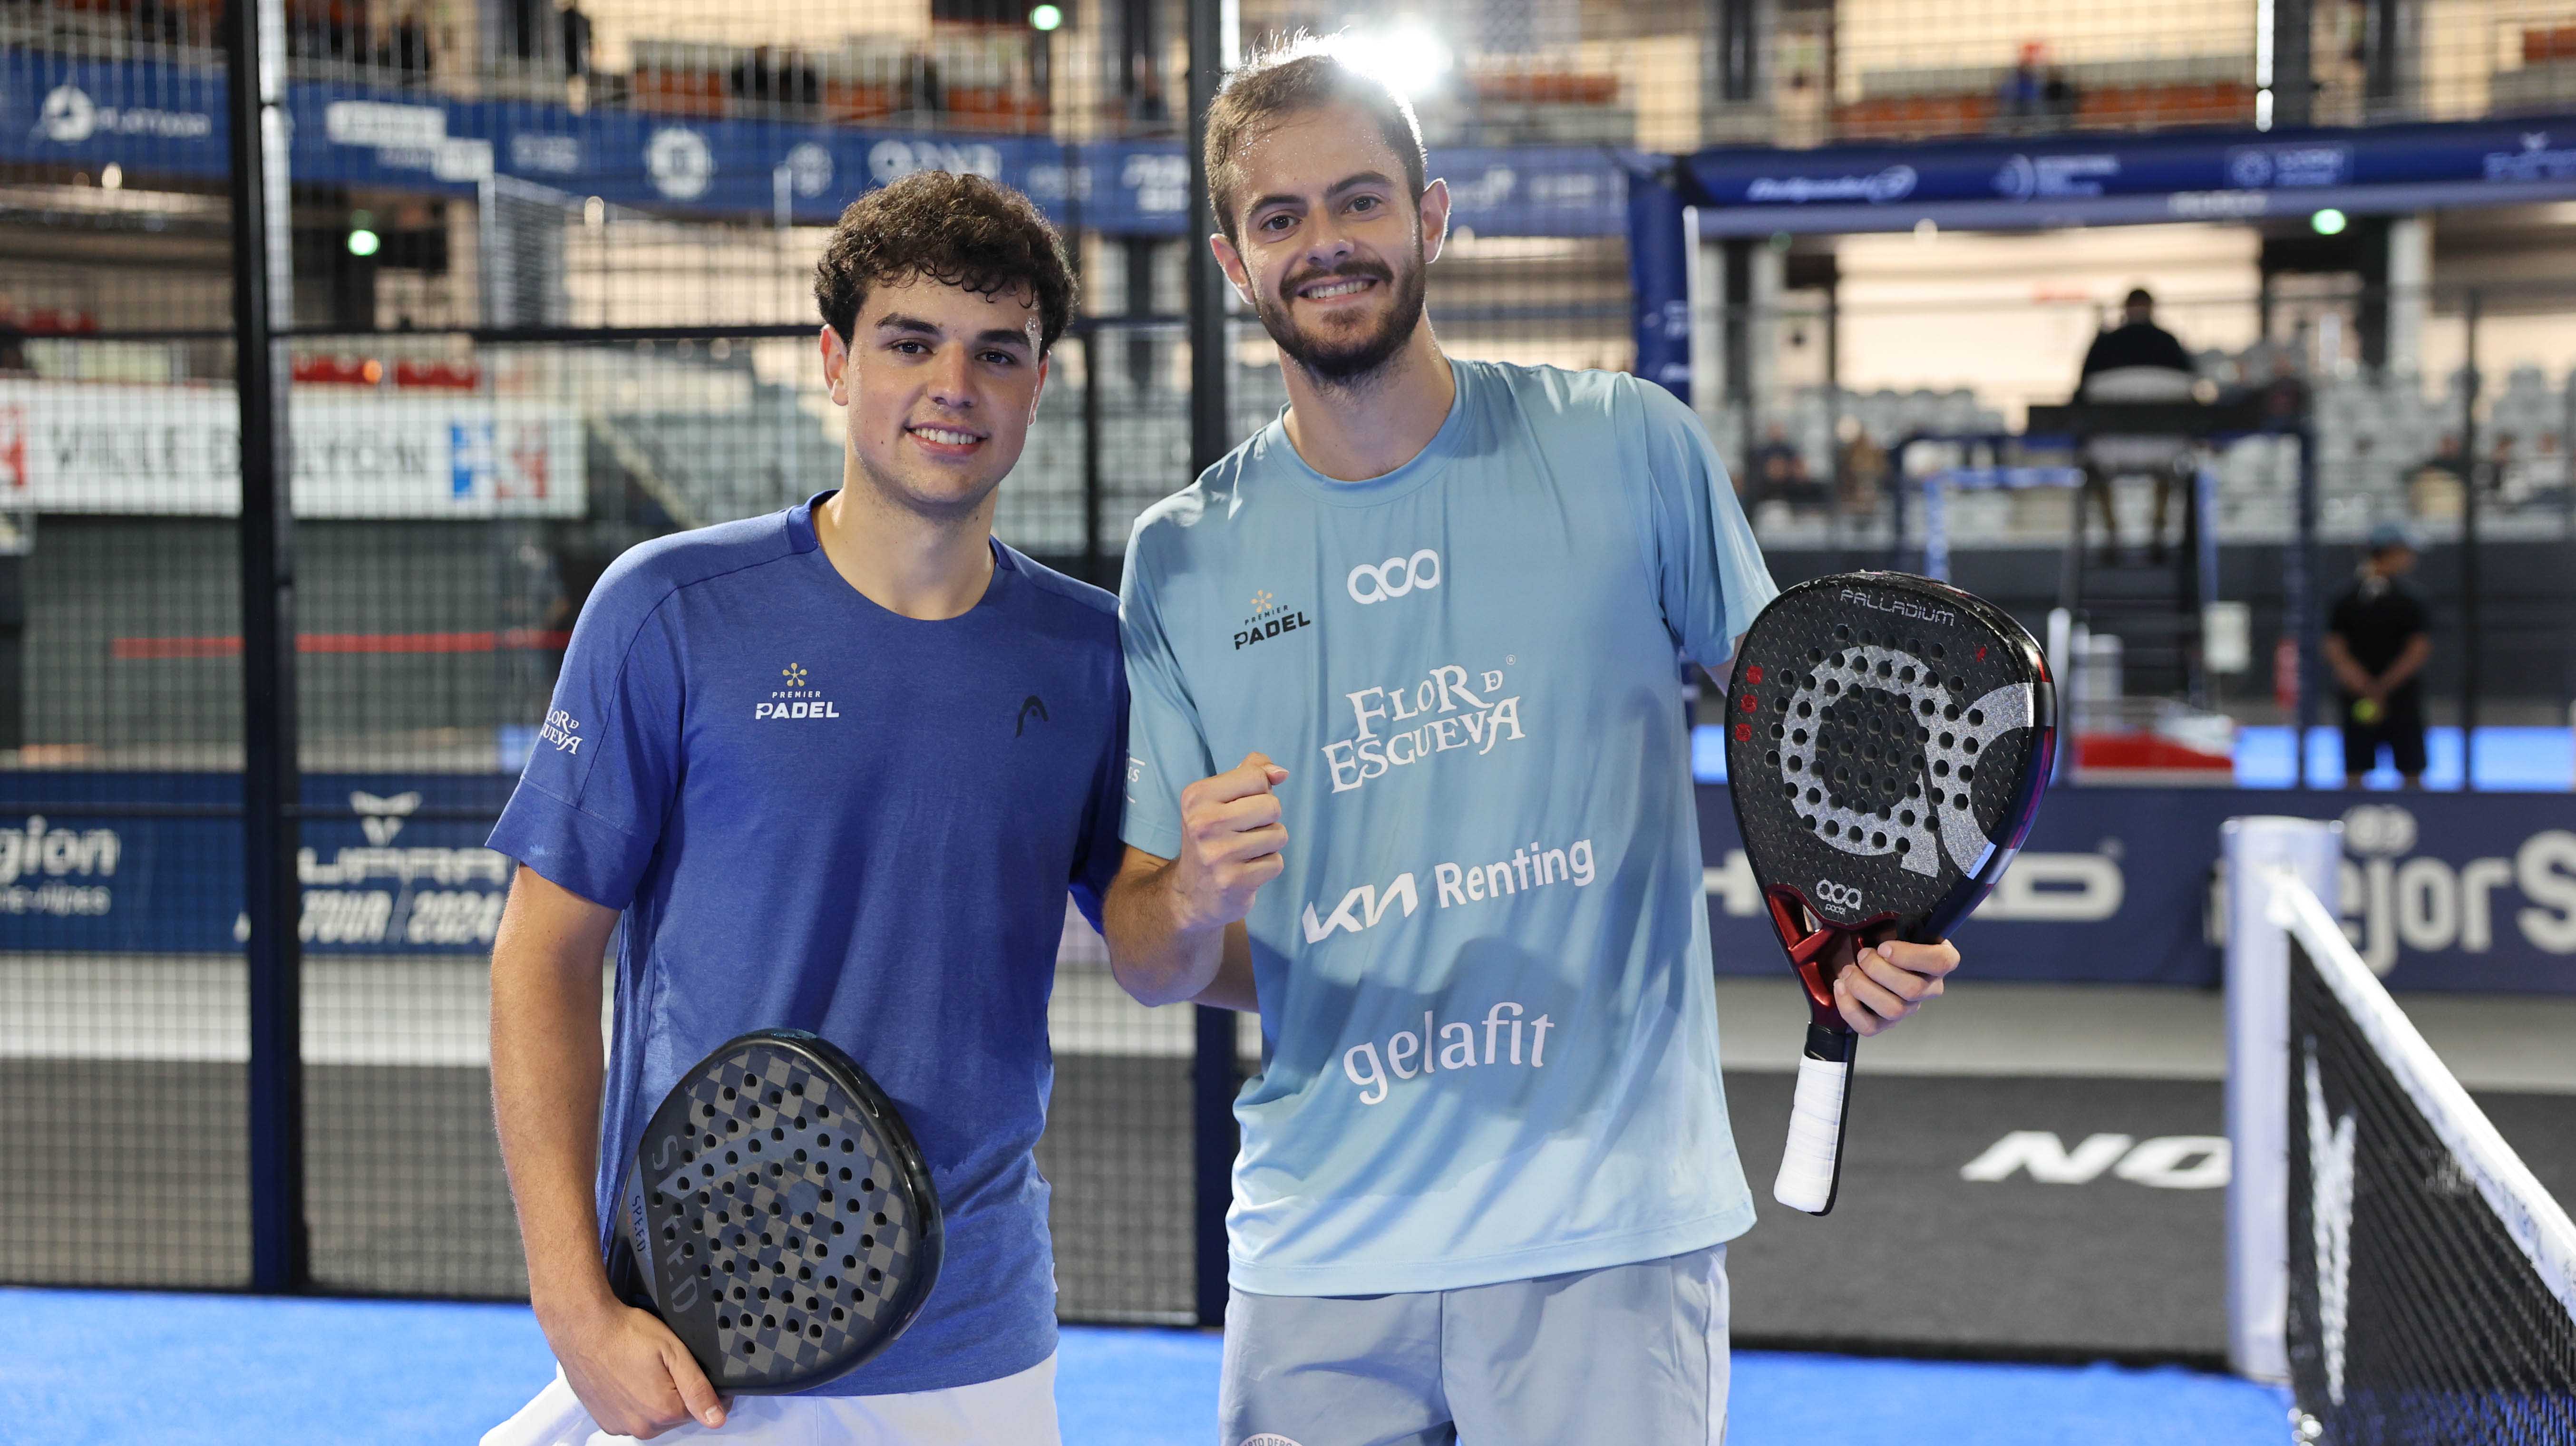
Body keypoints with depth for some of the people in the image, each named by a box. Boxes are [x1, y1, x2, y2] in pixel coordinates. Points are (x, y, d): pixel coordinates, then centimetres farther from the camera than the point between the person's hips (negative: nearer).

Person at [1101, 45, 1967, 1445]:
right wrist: (1194, 902, -18)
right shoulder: (1181, 559, 4)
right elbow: (1147, 962, 5)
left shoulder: (1627, 447, -1)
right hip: (1317, 1256, 2)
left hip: (1612, 1233, -2)